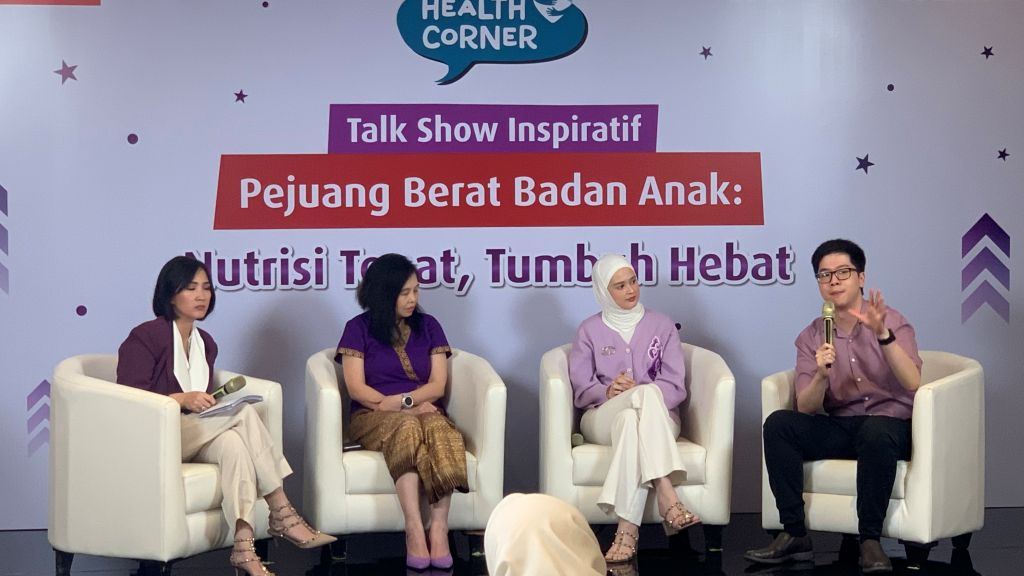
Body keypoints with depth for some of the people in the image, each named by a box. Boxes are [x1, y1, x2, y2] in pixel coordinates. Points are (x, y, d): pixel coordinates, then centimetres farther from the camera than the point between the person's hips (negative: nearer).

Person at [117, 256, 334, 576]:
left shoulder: (205, 342, 17)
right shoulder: (145, 337, -5)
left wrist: (210, 402, -1)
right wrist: (181, 399, -23)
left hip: (196, 436, 7)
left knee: (232, 443, -31)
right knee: (245, 413, -27)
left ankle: (243, 546, -38)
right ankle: (282, 515, -29)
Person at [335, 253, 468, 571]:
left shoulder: (428, 326, 15)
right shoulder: (358, 328, 7)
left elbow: (437, 386, 6)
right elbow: (357, 389, -2)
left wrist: (399, 400, -12)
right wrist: (412, 406, -11)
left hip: (426, 412, 2)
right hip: (373, 418, -2)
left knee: (437, 426, -36)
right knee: (407, 426, -38)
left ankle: (439, 528, -45)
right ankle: (414, 530, -47)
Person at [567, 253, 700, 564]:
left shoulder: (661, 325, 12)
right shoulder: (590, 330, 13)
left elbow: (674, 386, 2)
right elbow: (580, 390, 4)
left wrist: (636, 394, -17)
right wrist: (608, 391, -18)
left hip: (658, 418, 0)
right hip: (602, 418, 0)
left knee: (630, 422, -39)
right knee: (648, 392, -35)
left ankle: (627, 529, -50)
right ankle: (666, 497, -47)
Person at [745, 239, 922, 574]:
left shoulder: (891, 322, -1)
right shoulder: (811, 338, 7)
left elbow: (912, 383, -17)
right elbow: (806, 408, -2)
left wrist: (882, 334, -29)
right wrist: (821, 376, -22)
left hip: (890, 424, -3)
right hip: (839, 429, 4)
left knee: (875, 432, -38)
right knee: (778, 424, -20)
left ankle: (870, 540, -26)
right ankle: (794, 534, -20)